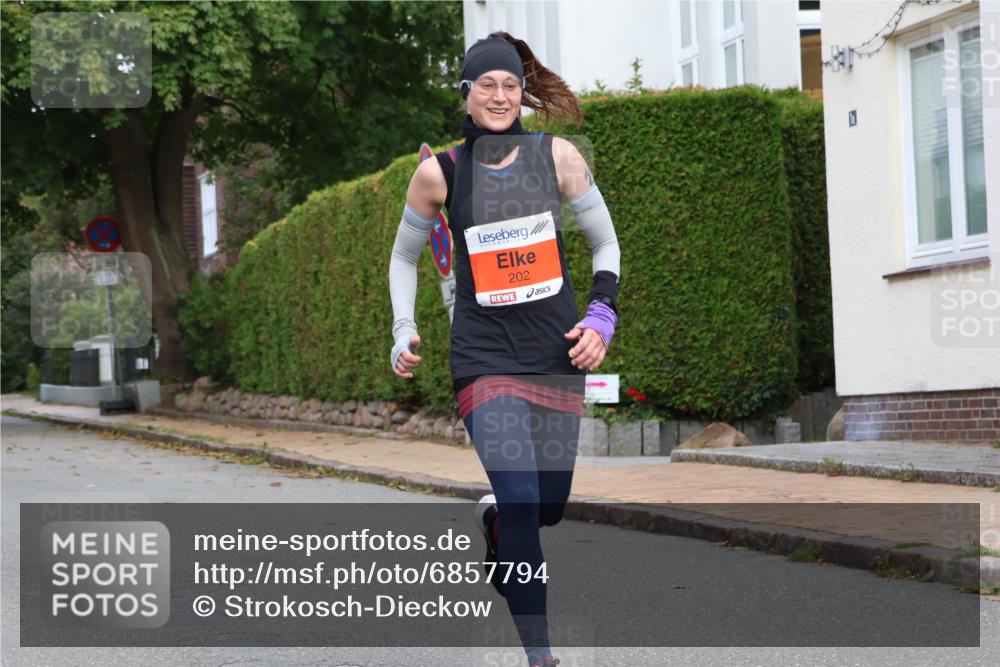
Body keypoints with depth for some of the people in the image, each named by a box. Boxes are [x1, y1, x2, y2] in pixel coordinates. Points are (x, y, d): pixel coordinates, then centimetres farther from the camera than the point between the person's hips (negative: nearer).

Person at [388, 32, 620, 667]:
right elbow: (404, 255, 13)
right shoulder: (439, 173, -2)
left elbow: (606, 243, 10)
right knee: (521, 502, -16)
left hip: (558, 353, 2)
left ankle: (494, 520, 46)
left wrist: (601, 317, -2)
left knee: (550, 507, 10)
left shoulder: (558, 156, 0)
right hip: (484, 356, -2)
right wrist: (404, 331, 3)